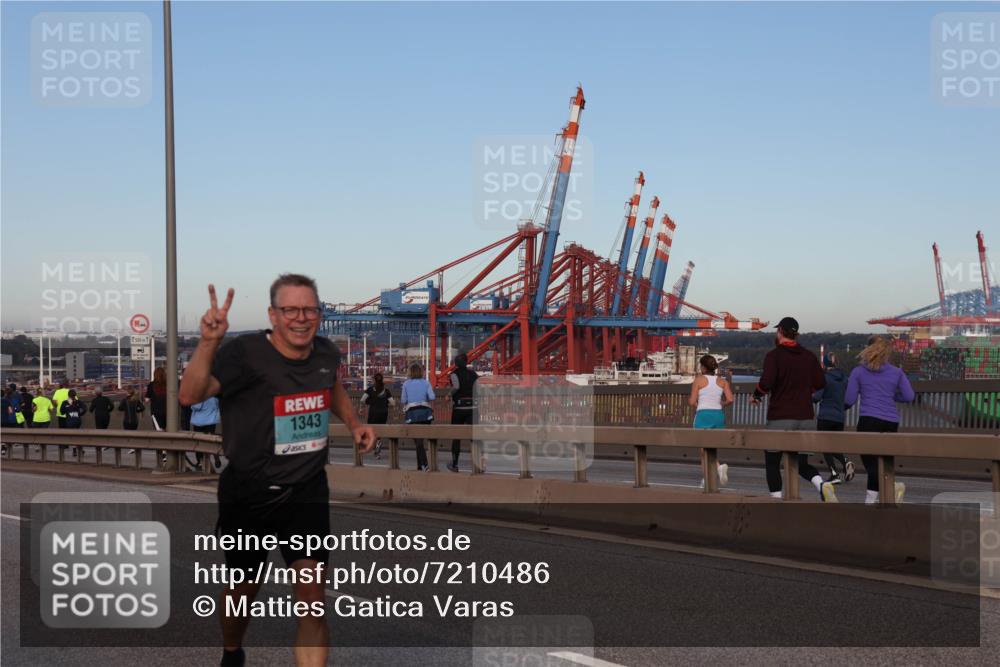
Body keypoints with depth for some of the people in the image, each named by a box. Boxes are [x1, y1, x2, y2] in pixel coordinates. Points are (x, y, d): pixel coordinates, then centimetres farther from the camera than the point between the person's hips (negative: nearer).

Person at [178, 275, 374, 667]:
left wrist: (353, 424, 11)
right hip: (248, 494, -2)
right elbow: (190, 396, -36)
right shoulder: (245, 354, -20)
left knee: (313, 597, -8)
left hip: (307, 491, 3)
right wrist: (208, 343, -50)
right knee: (244, 589, 18)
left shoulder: (327, 353, -2)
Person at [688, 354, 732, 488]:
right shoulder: (722, 381, 6)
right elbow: (730, 399, -5)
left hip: (703, 415, -4)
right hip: (719, 415, 4)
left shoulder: (699, 380, -3)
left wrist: (689, 400, 16)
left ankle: (719, 467, -30)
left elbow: (692, 402, -7)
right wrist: (720, 404, 14)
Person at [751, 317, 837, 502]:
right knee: (802, 463, 14)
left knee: (772, 462, 10)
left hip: (780, 419, -4)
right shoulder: (809, 356, 8)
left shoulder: (774, 355, -8)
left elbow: (766, 383, -19)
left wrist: (756, 396, 0)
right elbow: (820, 383, 8)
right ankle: (822, 485, -15)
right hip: (806, 418, 4)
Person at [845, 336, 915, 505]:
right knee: (875, 460, 14)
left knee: (871, 461, -2)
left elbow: (849, 400, 2)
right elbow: (909, 396, 5)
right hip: (891, 422, 4)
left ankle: (892, 486, -24)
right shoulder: (896, 372, 9)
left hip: (869, 420, -4)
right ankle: (872, 498, 17)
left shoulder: (858, 372, 3)